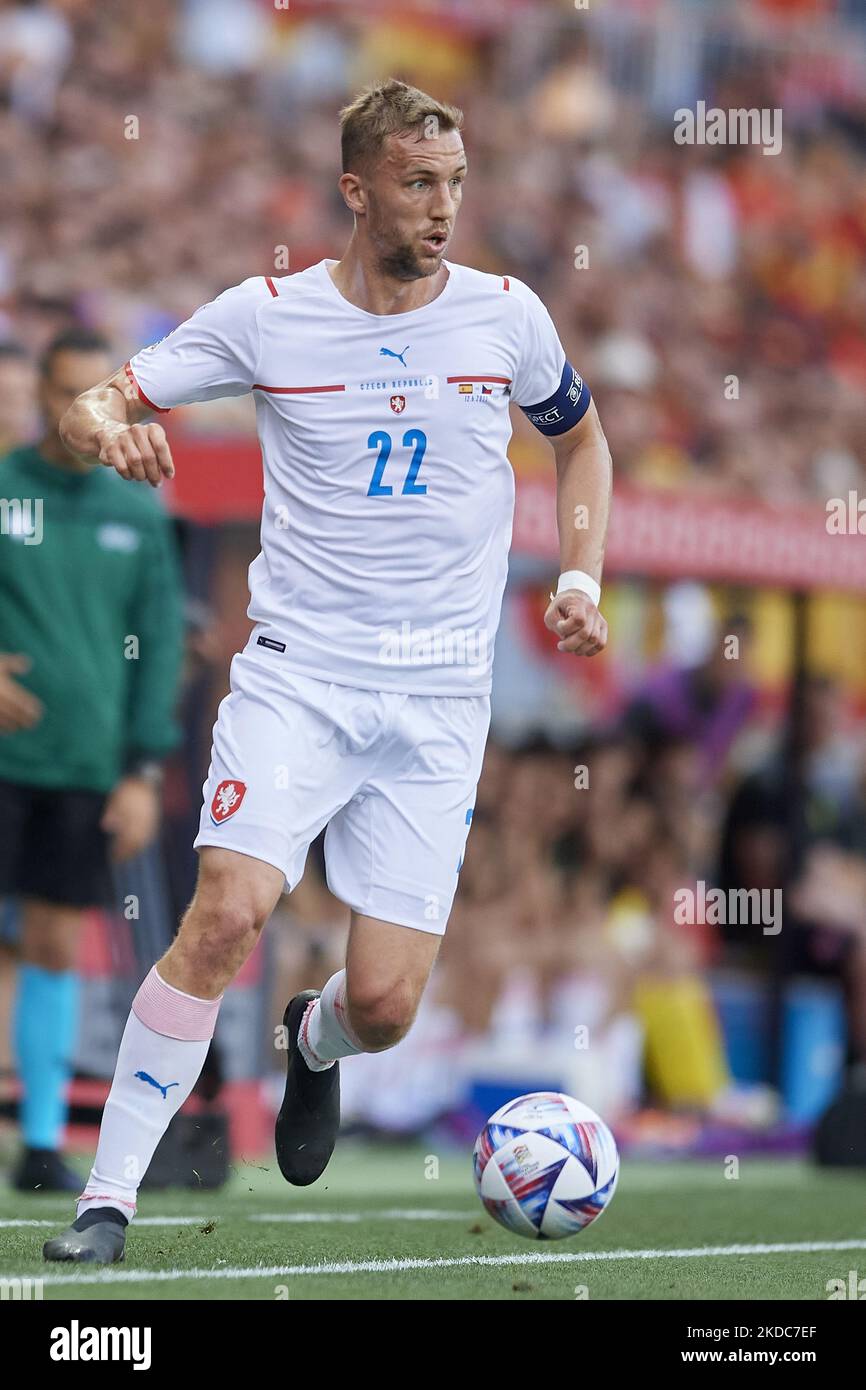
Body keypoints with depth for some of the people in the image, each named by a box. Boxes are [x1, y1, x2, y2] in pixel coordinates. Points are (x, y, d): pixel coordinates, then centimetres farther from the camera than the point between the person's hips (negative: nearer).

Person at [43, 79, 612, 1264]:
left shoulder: (506, 315, 3)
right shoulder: (268, 316, -2)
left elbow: (580, 437, 22)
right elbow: (96, 404, 1)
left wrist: (581, 577, 8)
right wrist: (106, 426, -24)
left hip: (441, 700, 2)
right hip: (297, 675, -2)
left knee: (384, 1009, -3)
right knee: (228, 911, -24)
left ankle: (316, 1040, 36)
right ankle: (110, 1194, -14)